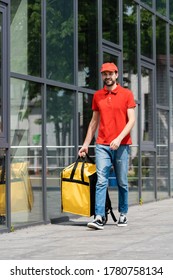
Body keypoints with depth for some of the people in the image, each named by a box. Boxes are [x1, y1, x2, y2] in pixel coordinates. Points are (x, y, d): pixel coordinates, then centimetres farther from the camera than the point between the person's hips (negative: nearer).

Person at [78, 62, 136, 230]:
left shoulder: (126, 94, 3)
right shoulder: (97, 96, 11)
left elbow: (131, 120, -3)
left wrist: (119, 138, -16)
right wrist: (86, 144, 13)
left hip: (121, 145, -1)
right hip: (102, 145, 1)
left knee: (122, 182, 6)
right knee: (101, 181, -9)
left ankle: (123, 214, 19)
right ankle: (99, 218, -14)